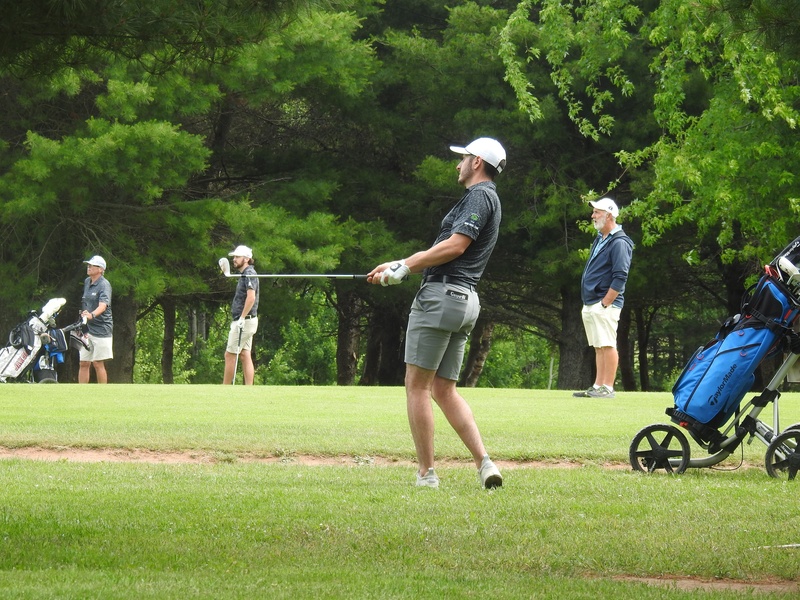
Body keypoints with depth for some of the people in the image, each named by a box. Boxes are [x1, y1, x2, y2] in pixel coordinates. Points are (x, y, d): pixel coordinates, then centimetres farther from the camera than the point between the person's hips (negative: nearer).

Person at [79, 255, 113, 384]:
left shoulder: (104, 285, -12)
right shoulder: (86, 282, 12)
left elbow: (103, 305, -27)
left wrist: (91, 315, -44)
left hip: (101, 328, -7)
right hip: (87, 329, 7)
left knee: (98, 363, -6)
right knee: (84, 363, 5)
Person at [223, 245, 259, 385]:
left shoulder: (249, 274, -13)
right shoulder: (245, 275, 18)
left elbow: (251, 297, -25)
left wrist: (242, 318, -24)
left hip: (244, 321, -10)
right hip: (244, 322, 10)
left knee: (230, 355, -6)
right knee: (245, 356, 5)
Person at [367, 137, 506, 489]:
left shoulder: (480, 196, -8)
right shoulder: (484, 198, 24)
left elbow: (455, 246, -19)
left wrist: (404, 268, -14)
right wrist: (399, 265, 24)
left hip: (442, 295, -10)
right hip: (465, 302, 10)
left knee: (417, 386, -6)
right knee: (444, 390, 9)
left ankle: (426, 473, -7)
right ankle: (484, 463, -4)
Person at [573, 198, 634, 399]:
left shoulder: (619, 243, -11)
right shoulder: (599, 240, 18)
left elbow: (620, 277, -18)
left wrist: (604, 304, -19)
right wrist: (588, 305, 16)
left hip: (605, 305, -10)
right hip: (591, 305, 10)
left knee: (607, 345, -10)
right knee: (599, 347, 11)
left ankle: (607, 388, -11)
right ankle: (598, 386, 13)